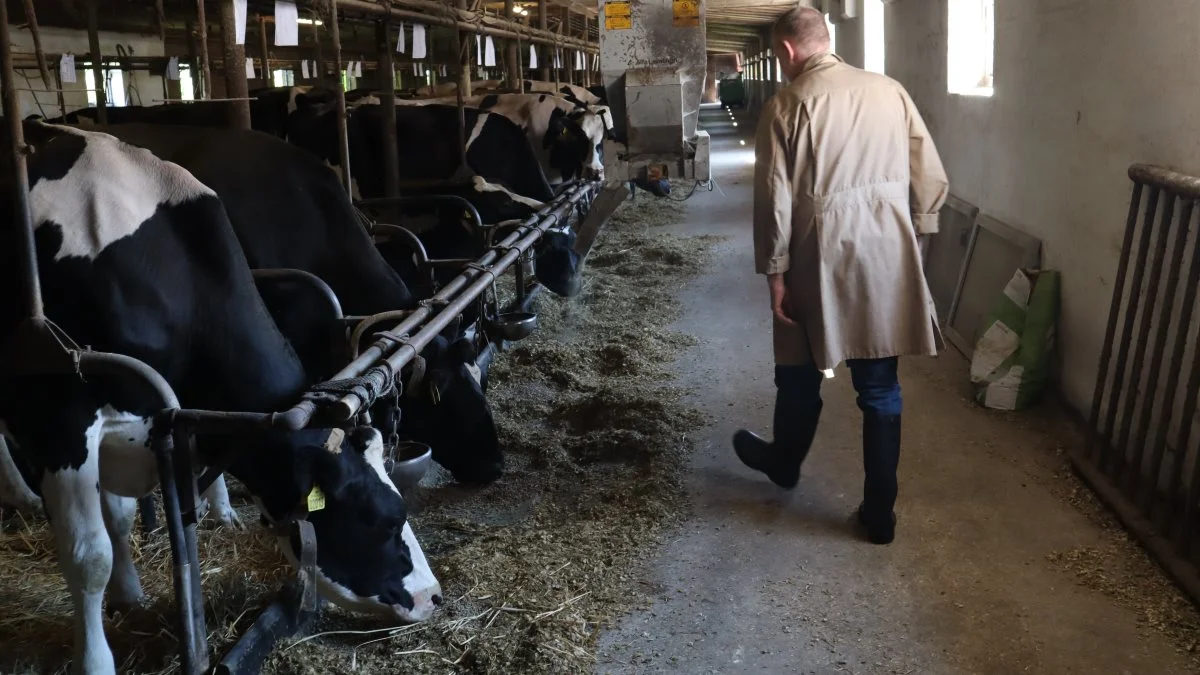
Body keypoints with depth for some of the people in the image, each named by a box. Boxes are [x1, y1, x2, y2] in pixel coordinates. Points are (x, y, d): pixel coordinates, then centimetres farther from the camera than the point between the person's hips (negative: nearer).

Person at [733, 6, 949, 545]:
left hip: (820, 259, -3)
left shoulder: (786, 105, -7)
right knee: (880, 389, 10)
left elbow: (775, 199, -10)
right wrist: (913, 240, 15)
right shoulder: (890, 90, 3)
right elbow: (931, 179, 4)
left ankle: (784, 463, 44)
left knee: (801, 373, 20)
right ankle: (880, 513, 17)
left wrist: (774, 273, -2)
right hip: (887, 256, 3)